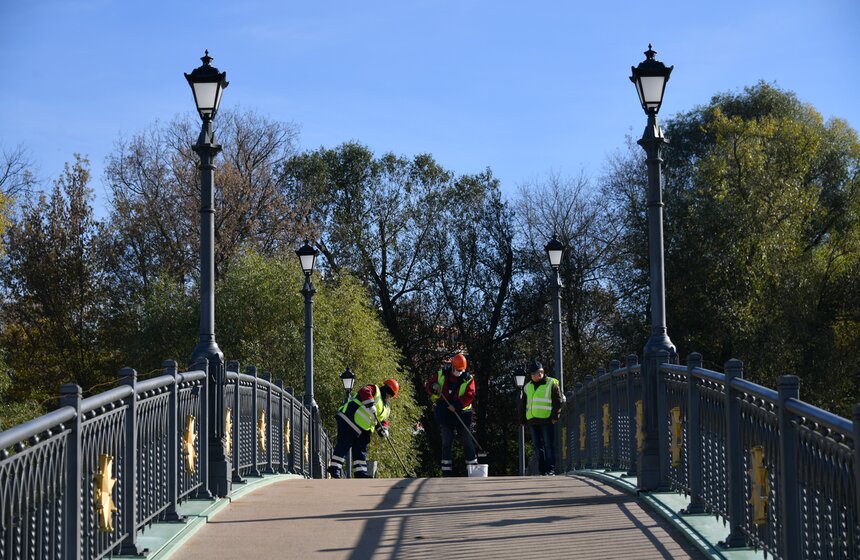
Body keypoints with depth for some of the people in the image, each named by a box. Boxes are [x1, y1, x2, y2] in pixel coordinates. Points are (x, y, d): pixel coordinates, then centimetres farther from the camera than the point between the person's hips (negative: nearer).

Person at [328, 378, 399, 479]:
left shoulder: (386, 408, 23)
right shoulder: (375, 390, -3)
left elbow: (383, 421, 20)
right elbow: (364, 392, -24)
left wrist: (383, 430, -1)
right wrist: (370, 405, -36)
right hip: (349, 420, -9)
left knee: (361, 450, 5)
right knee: (344, 444, -13)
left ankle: (360, 472, 6)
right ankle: (334, 467, -15)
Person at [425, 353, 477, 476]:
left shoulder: (468, 379, -2)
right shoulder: (441, 375, 3)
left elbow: (469, 396, -13)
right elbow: (428, 386, 10)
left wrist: (456, 406, -24)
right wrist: (433, 387, -14)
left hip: (461, 413, -1)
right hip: (444, 414, 1)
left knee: (467, 441, 2)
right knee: (446, 442, 2)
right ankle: (447, 472, 4)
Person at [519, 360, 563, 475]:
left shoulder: (551, 384, 3)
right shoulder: (527, 387, 19)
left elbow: (559, 401, -3)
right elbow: (523, 405, 22)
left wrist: (555, 416, -11)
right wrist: (523, 420, 14)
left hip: (547, 421, -6)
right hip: (532, 421, 6)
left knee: (548, 446, -6)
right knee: (537, 447, 6)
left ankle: (550, 470, -5)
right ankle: (543, 471, 10)